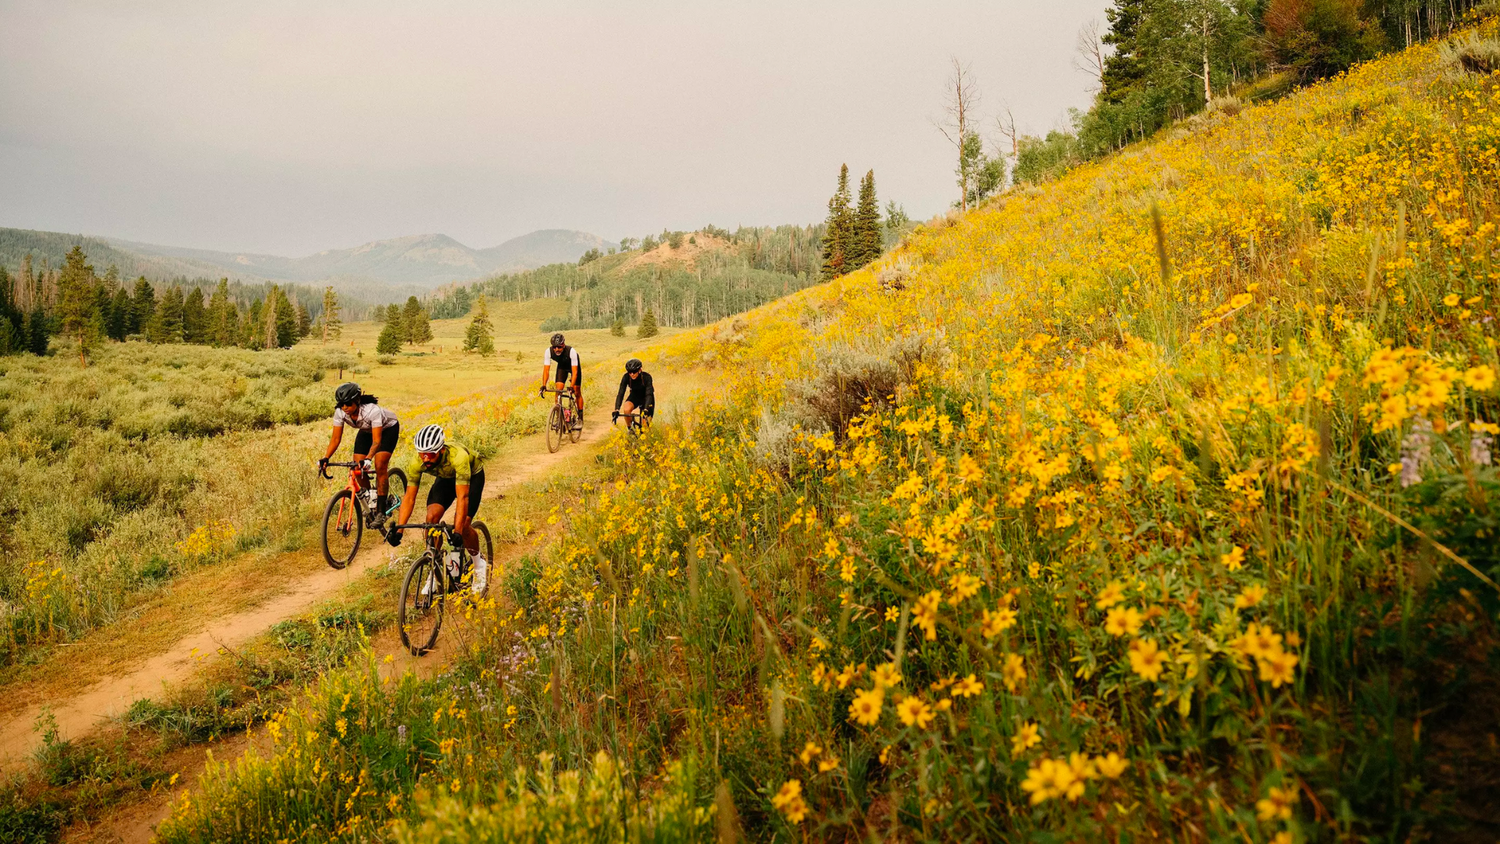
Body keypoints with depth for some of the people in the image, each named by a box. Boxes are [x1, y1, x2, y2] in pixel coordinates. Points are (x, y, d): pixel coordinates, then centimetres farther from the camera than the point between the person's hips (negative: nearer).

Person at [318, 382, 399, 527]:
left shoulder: (372, 410, -39)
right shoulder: (340, 412, -24)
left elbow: (376, 440, -42)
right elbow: (336, 438, -20)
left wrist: (368, 458, -57)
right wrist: (326, 458, -33)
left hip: (388, 428, -6)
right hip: (366, 430, 6)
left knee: (380, 466, -22)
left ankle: (381, 511, -16)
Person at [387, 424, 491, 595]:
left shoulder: (458, 456, -43)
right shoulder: (415, 462, -30)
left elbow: (462, 497, -44)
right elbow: (409, 497, -24)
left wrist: (457, 532, -52)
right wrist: (398, 529, -34)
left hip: (472, 475, -4)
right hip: (445, 477, 4)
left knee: (462, 524, -20)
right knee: (432, 517, -19)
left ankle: (480, 565, 8)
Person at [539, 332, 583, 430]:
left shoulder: (571, 351, -39)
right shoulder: (548, 351, -31)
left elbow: (574, 371, -40)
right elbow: (546, 370, -30)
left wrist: (572, 387, -49)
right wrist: (543, 386, -41)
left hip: (574, 367, -3)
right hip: (561, 367, 3)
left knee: (577, 393, -6)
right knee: (558, 390, -13)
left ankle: (580, 418, 8)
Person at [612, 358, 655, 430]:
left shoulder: (646, 377, -31)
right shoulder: (626, 377, -25)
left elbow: (649, 394, -38)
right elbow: (621, 393, -29)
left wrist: (646, 410, -53)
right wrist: (616, 410, -42)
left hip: (645, 398, -2)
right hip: (634, 396, 2)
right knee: (626, 410, -31)